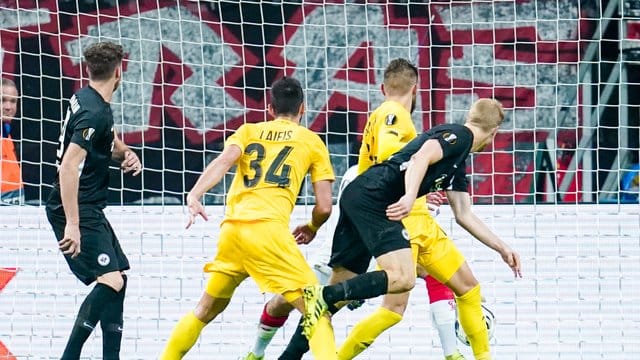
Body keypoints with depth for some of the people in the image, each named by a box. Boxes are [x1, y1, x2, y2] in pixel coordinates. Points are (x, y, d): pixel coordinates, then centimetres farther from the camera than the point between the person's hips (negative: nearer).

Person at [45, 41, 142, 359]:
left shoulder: (87, 98, 10)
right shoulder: (95, 113, -19)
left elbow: (109, 142, 29)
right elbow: (68, 167, -28)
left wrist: (126, 154, 5)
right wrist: (72, 225, -31)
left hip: (89, 210, 11)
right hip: (75, 211, -11)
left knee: (118, 276, 17)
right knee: (110, 280, -20)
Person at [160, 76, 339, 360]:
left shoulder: (248, 131, 21)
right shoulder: (311, 141, 16)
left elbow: (224, 160, -1)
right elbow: (324, 206, 10)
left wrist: (194, 195, -15)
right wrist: (312, 228, 31)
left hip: (231, 229, 4)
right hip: (268, 229, -4)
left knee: (207, 309, 23)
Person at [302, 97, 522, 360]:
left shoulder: (458, 162, 28)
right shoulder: (460, 135, 0)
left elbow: (464, 215, 32)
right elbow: (421, 158, -18)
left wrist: (501, 248, 34)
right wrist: (410, 196, -32)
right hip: (373, 198, -10)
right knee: (403, 278, -22)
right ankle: (321, 297, -26)